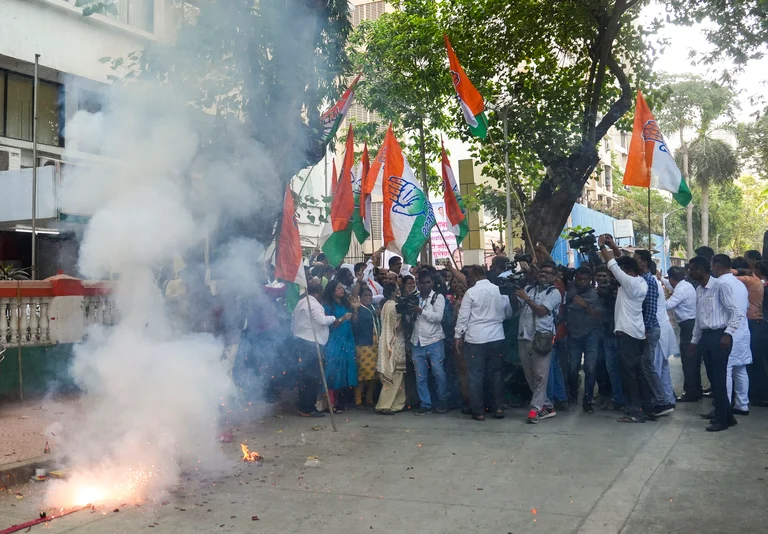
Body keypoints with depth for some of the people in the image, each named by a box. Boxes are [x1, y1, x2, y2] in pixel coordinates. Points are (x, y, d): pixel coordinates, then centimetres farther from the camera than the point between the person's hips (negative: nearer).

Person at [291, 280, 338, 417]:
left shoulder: (301, 303, 18)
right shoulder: (313, 304, -12)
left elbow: (293, 324, 21)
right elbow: (322, 320, -24)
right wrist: (333, 318, -7)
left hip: (300, 341, 10)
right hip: (311, 344, -10)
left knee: (304, 375, 12)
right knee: (312, 377, -5)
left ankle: (303, 406, 16)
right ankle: (308, 408, -4)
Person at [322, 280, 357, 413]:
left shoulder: (346, 304, 14)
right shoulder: (328, 306, -4)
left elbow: (353, 322, 15)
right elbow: (328, 325, -12)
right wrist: (342, 319, -22)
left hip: (347, 342, 6)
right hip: (335, 343, -6)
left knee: (344, 373, 5)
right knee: (334, 372, -7)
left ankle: (340, 402, 11)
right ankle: (332, 404, -5)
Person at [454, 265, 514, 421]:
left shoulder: (471, 292, -9)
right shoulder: (500, 290, 4)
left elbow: (463, 316, -7)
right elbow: (508, 313, 14)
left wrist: (458, 336, 1)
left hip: (476, 339, -4)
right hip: (497, 338, 4)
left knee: (476, 375, 3)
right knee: (496, 373, 13)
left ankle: (478, 412, 7)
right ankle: (499, 407, 13)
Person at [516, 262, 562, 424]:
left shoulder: (554, 293, 2)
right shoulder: (529, 289, 17)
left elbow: (541, 311, -11)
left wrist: (527, 299, -14)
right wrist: (513, 293, -9)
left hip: (541, 338, -5)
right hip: (524, 338, 5)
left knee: (540, 376, -7)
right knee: (530, 376, 9)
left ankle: (535, 409, -7)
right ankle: (547, 406, 20)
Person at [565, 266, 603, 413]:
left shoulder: (595, 293, -6)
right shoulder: (570, 290, 1)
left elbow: (599, 315, -13)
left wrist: (585, 305, -24)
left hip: (591, 335, -2)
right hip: (573, 335, 2)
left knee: (590, 368, -8)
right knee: (573, 368, 4)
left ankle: (587, 401, 2)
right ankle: (572, 394, 31)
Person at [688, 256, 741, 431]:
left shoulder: (720, 286, -12)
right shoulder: (698, 290, 12)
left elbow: (734, 311, -13)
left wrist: (728, 334, -21)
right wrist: (694, 340, 20)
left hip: (719, 336, -8)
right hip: (706, 337, 8)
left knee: (718, 378, -3)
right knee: (713, 377, 11)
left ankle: (722, 419, 6)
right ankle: (726, 414, 23)